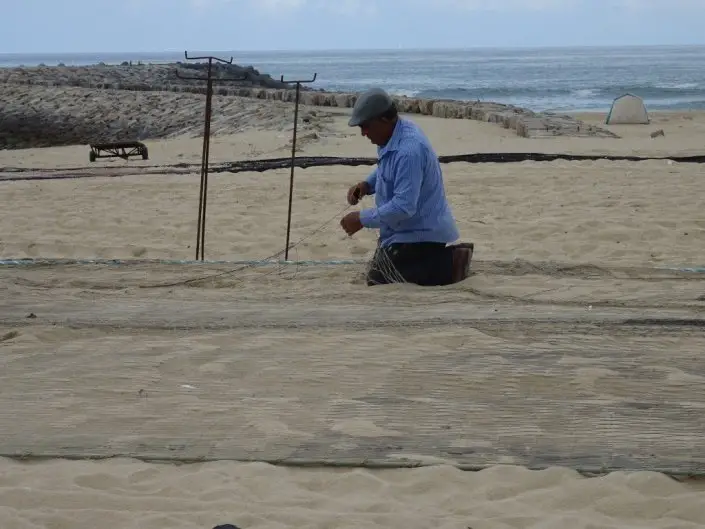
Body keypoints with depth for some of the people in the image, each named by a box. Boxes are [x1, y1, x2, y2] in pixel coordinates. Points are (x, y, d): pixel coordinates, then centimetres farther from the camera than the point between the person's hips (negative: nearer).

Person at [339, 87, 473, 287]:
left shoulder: (408, 151, -31)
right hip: (419, 228, 10)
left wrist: (362, 219, -24)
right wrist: (366, 185, 2)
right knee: (380, 268, 22)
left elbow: (404, 206, -32)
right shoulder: (395, 134, 1)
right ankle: (448, 258, 16)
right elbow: (386, 171, 23)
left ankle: (450, 264, -8)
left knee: (378, 281, -10)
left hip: (419, 233, -10)